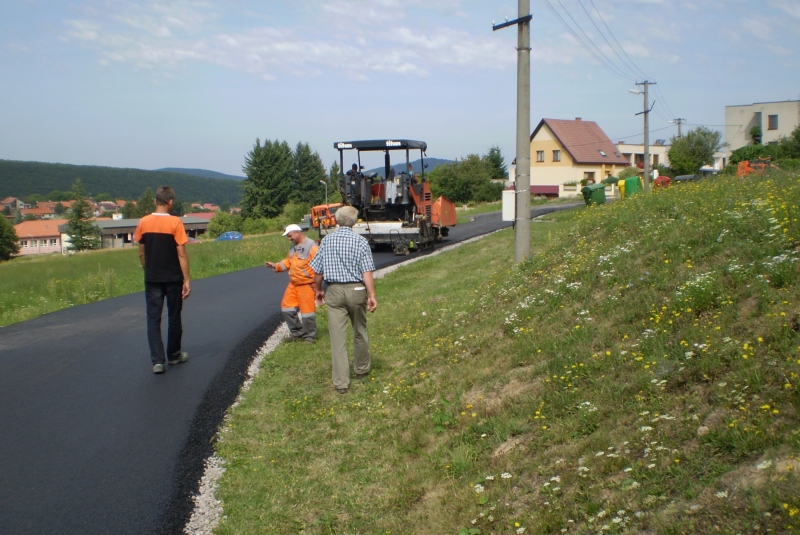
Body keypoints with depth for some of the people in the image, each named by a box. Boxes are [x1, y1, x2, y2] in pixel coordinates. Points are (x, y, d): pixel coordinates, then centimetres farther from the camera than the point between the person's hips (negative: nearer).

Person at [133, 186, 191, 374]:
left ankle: (157, 360, -3)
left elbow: (141, 253, 6)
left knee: (153, 318, 4)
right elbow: (182, 254, -12)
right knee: (174, 317, 13)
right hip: (173, 278, -2)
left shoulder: (143, 223, -1)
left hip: (152, 279, 2)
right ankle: (174, 355, 26)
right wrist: (186, 280, -8)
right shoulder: (175, 222, -12)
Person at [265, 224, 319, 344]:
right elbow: (288, 262, 20)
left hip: (307, 285, -9)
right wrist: (275, 266, 7)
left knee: (307, 311, -2)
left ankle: (310, 336, 14)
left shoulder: (311, 246, -15)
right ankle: (297, 332, 26)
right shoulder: (294, 247, 13)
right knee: (287, 308, 10)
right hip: (293, 284, 9)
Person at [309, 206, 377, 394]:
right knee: (360, 332, 19)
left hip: (334, 291, 0)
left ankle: (341, 382, -1)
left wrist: (319, 290, 18)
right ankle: (362, 369, 37)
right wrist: (372, 296, -13)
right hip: (356, 290, 0)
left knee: (338, 337, 0)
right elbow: (367, 272, -13)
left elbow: (318, 271, 3)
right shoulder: (361, 242, -5)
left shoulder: (327, 240, 0)